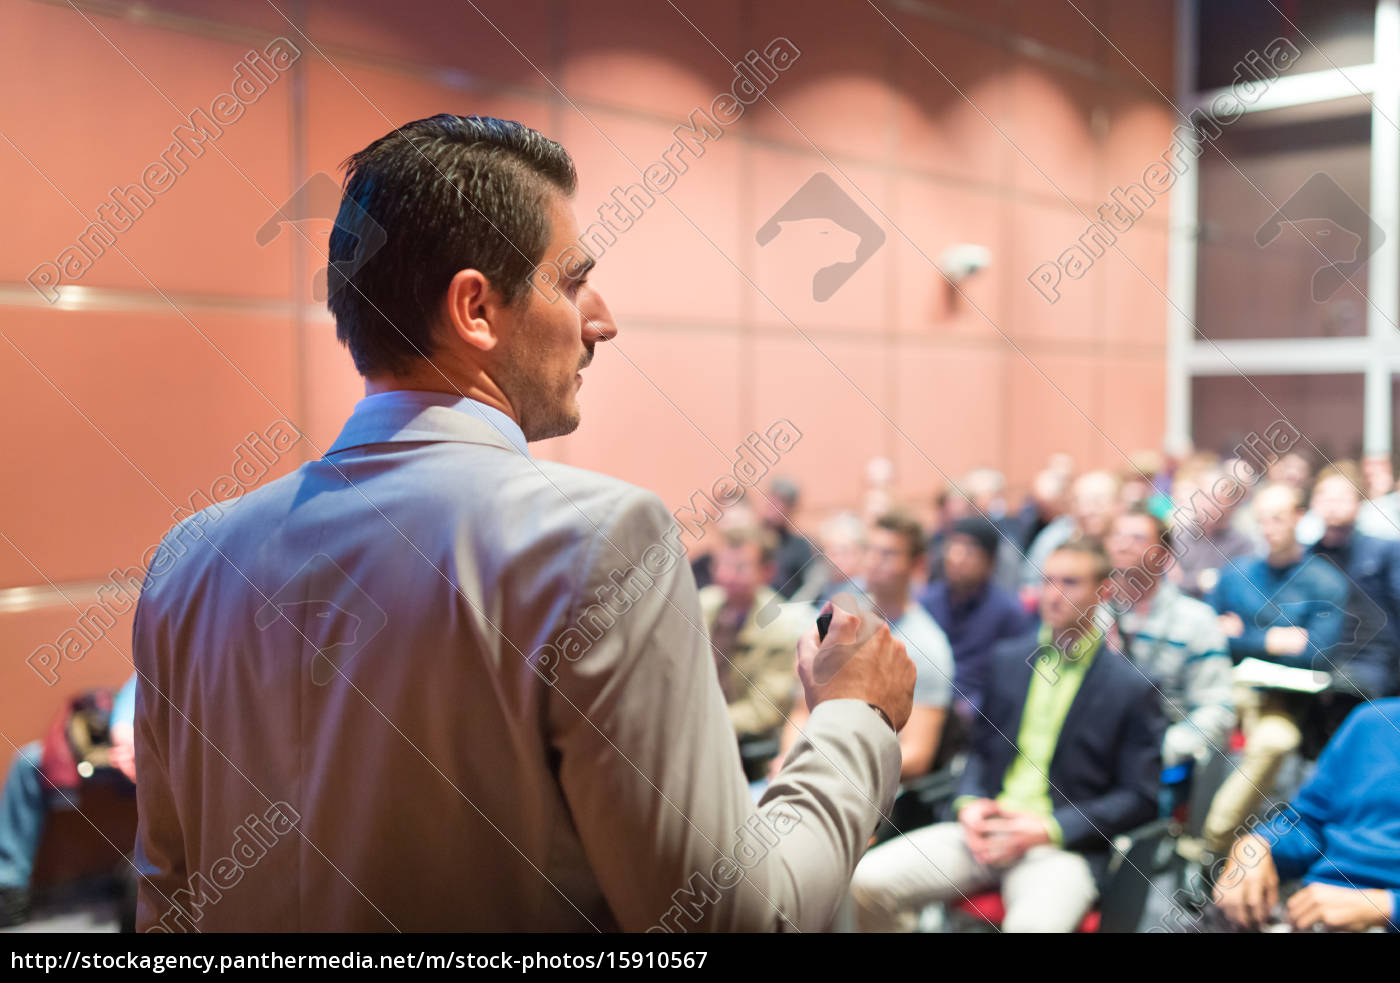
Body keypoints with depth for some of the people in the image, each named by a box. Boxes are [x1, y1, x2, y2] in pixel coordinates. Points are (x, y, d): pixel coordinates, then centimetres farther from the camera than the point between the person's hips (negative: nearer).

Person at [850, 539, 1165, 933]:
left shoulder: (1132, 688, 0)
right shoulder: (1008, 658, 13)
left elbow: (1139, 799, 0)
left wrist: (1050, 829, -11)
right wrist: (969, 803, -1)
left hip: (1063, 845, -4)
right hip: (987, 828, 4)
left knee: (1033, 923, -39)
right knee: (865, 880, -16)